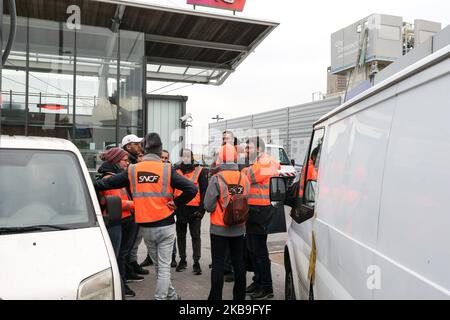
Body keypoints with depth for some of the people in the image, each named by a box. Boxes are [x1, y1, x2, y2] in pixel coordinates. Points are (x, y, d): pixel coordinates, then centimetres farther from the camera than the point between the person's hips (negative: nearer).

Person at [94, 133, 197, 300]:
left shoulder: (132, 170, -3)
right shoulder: (167, 170, -10)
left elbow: (104, 184, 2)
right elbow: (192, 189, -17)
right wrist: (176, 203, -5)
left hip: (145, 227, 3)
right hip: (165, 225, -3)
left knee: (158, 265, 21)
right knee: (164, 266, 7)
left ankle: (171, 295, 34)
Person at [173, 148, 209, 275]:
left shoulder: (200, 171, -3)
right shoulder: (176, 171, 8)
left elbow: (204, 190, -5)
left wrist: (202, 209, -10)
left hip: (194, 209, -4)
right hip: (180, 208, 4)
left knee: (196, 236, 2)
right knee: (181, 235, 13)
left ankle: (196, 262, 10)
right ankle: (182, 260, 27)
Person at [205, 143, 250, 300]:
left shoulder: (217, 178, -16)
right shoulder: (244, 178, -4)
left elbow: (208, 206, -14)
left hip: (219, 228, -4)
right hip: (239, 228, 4)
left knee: (218, 264, 5)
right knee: (239, 262, 15)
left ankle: (216, 296, 12)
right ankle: (239, 295, 27)